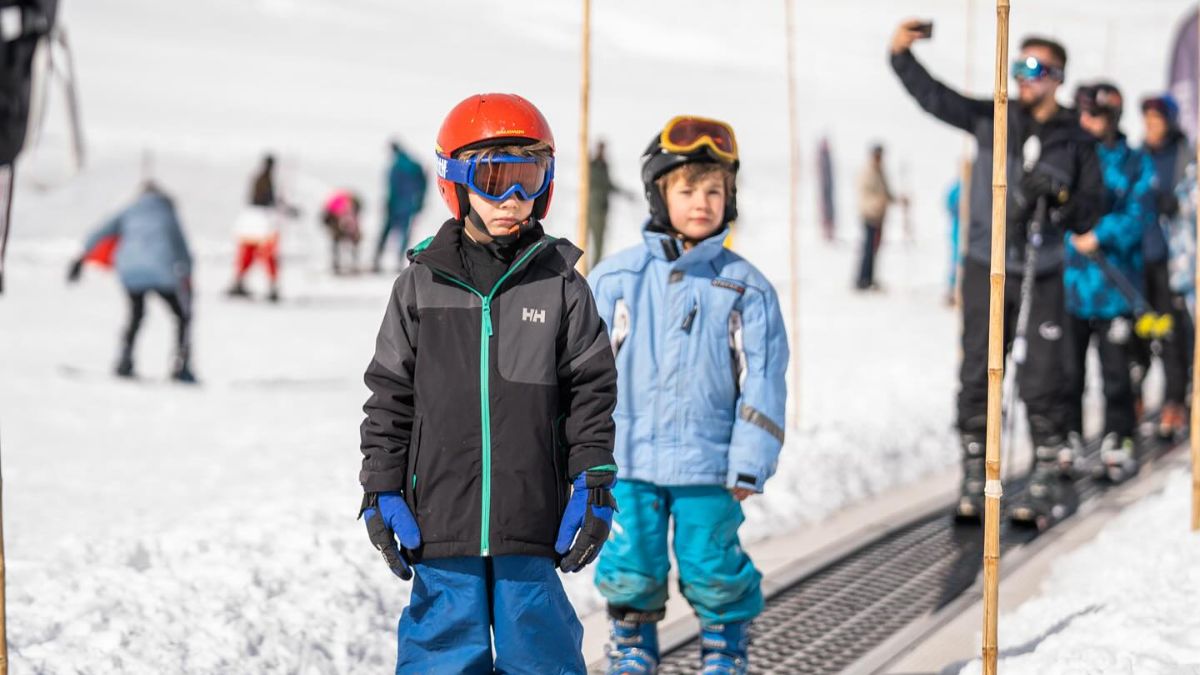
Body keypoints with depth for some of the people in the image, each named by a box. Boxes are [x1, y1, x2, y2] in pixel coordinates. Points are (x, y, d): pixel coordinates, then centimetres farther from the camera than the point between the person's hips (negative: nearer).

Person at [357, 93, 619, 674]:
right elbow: (390, 397, 7)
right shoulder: (421, 285, 4)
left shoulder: (560, 285, 3)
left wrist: (594, 488, 0)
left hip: (532, 521, 0)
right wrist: (382, 492, 3)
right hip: (442, 518, 0)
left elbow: (592, 392, 5)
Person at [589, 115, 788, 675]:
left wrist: (751, 462, -5)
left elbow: (762, 379, -1)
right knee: (629, 567, 5)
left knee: (711, 568, 3)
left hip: (710, 461, -1)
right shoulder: (615, 279, 1)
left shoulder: (745, 288, 0)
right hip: (629, 459, 1)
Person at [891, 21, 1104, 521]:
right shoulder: (991, 120, 6)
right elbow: (934, 96, 2)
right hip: (986, 270, 1)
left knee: (1041, 378, -2)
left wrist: (1059, 196, -16)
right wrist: (902, 55, -11)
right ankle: (973, 475, 8)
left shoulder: (1075, 141, 4)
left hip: (1042, 277, -1)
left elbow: (1088, 215, 4)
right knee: (978, 374, 2)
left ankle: (1046, 474, 8)